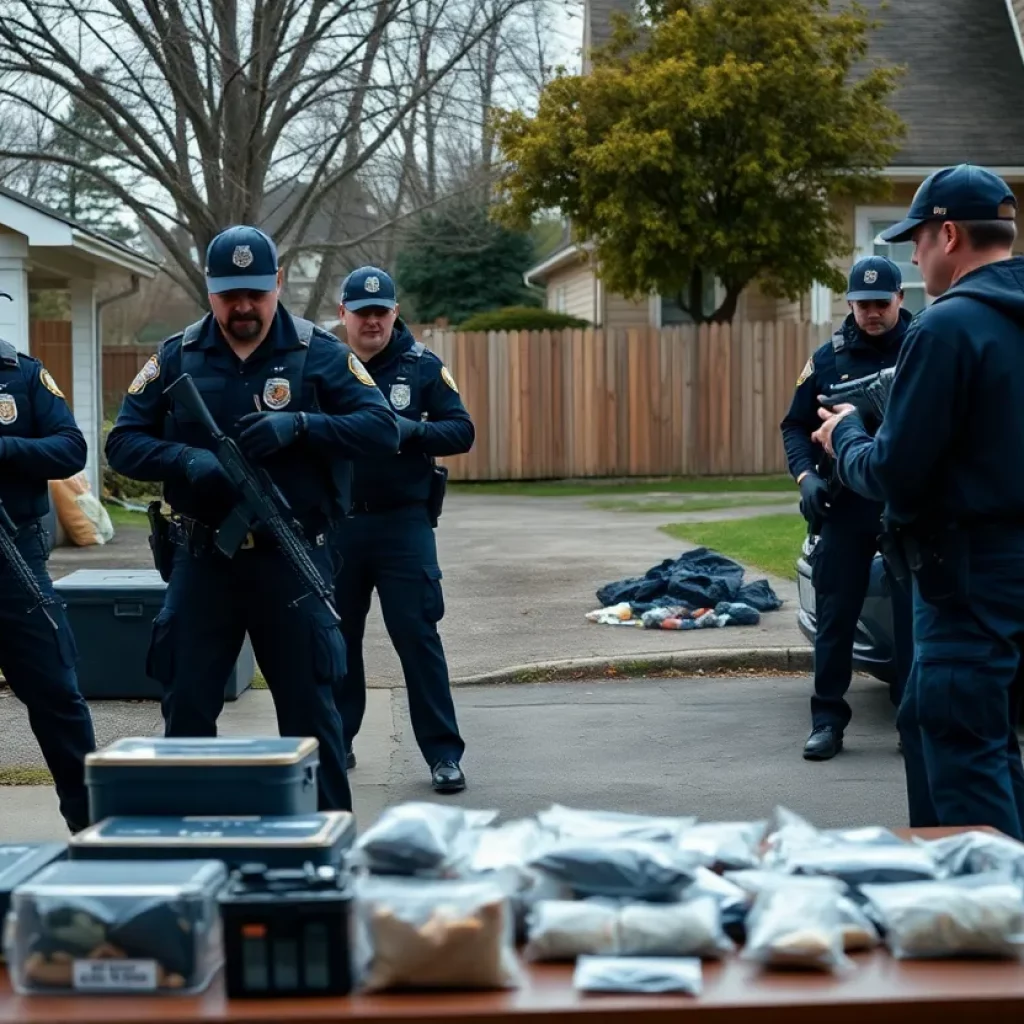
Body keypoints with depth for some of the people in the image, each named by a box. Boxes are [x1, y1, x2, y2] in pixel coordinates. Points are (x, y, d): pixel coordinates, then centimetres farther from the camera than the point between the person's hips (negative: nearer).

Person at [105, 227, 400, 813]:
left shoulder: (319, 354, -1)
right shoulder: (177, 358, 4)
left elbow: (383, 430, -8)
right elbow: (124, 444, 2)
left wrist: (299, 425, -22)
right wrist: (188, 461, -17)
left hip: (293, 561, -2)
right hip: (203, 562, 2)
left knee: (311, 710, 4)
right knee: (187, 709, 8)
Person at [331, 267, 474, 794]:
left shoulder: (423, 366, 1)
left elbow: (462, 431, -1)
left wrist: (411, 429, -19)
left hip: (403, 522, -2)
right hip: (335, 525, 2)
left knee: (418, 636, -3)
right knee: (337, 637, 11)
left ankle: (443, 752, 2)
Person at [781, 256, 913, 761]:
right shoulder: (829, 358, 7)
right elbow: (796, 426, 10)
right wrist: (807, 475, -7)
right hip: (846, 504, 1)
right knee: (835, 616, 2)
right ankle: (827, 719, 9)